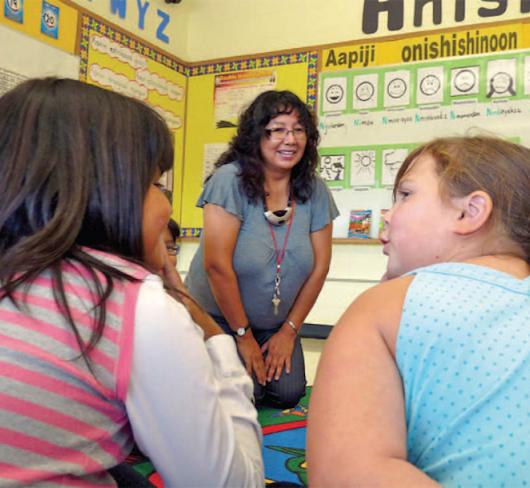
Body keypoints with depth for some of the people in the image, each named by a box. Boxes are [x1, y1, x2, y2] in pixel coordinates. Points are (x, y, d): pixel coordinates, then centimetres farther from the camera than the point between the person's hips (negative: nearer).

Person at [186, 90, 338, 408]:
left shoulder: (315, 191, -6)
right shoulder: (230, 180, -20)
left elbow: (319, 267, -1)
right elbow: (217, 265, -22)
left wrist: (289, 331, 0)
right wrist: (243, 336, -15)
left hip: (277, 326, 4)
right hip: (219, 319, -4)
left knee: (289, 395, -6)